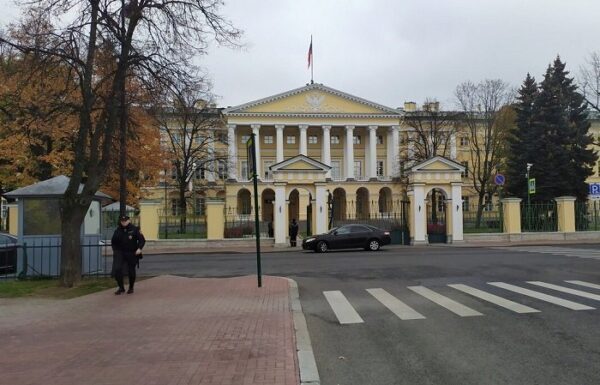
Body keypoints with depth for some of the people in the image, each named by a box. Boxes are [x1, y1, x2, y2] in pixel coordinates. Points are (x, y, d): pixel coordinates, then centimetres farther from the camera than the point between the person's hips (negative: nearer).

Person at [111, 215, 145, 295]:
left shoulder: (135, 229, -6)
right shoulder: (118, 231, 4)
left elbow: (142, 240, -5)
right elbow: (113, 242, 17)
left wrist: (139, 248, -19)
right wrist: (115, 250, 6)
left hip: (132, 254, -2)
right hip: (120, 253, 2)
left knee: (131, 271, 8)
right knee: (117, 269, -13)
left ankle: (131, 288, 29)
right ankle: (121, 288, 1)